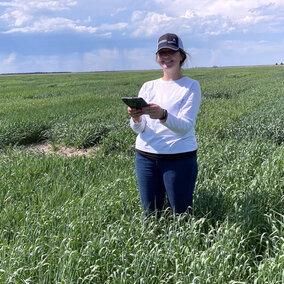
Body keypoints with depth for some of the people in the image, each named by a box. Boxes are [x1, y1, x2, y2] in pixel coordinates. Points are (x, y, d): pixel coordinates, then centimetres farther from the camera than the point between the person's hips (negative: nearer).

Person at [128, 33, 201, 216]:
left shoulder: (191, 86, -1)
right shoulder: (148, 87, 11)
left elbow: (186, 126, -14)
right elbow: (138, 129, 3)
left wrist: (163, 115, -32)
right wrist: (136, 118, -19)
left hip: (179, 158, -3)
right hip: (146, 156, 4)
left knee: (181, 214, 4)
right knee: (151, 214, 11)